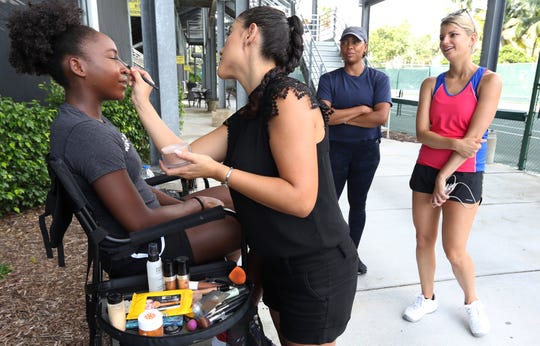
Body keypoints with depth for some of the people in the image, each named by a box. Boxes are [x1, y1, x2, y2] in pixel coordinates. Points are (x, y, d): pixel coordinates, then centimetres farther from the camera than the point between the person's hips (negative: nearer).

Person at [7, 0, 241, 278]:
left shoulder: (85, 119, 4)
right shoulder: (89, 135, -27)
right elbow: (140, 222, -27)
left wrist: (181, 204, 4)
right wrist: (197, 205, -12)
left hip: (136, 235, 9)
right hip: (140, 249, -9)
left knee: (229, 195, 15)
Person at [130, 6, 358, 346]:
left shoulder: (288, 96, -21)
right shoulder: (245, 117, 6)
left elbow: (300, 199, -26)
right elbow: (184, 156, 4)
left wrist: (218, 171, -22)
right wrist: (142, 101, 9)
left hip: (317, 269, -8)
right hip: (278, 263, 8)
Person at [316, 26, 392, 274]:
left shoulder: (378, 79, -1)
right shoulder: (329, 80, -3)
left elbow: (381, 116, -16)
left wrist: (341, 116, -14)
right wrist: (361, 109, -15)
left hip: (367, 150, 1)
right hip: (335, 149, -1)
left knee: (358, 204, 13)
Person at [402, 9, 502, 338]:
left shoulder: (489, 80, -6)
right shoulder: (431, 84, 5)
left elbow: (474, 137, -14)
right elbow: (422, 133, -5)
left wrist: (444, 177, -13)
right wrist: (455, 144, -21)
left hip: (463, 176, -4)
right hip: (426, 171, 4)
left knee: (455, 251, 0)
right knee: (424, 240, 10)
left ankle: (473, 302, 29)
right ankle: (428, 298, 31)